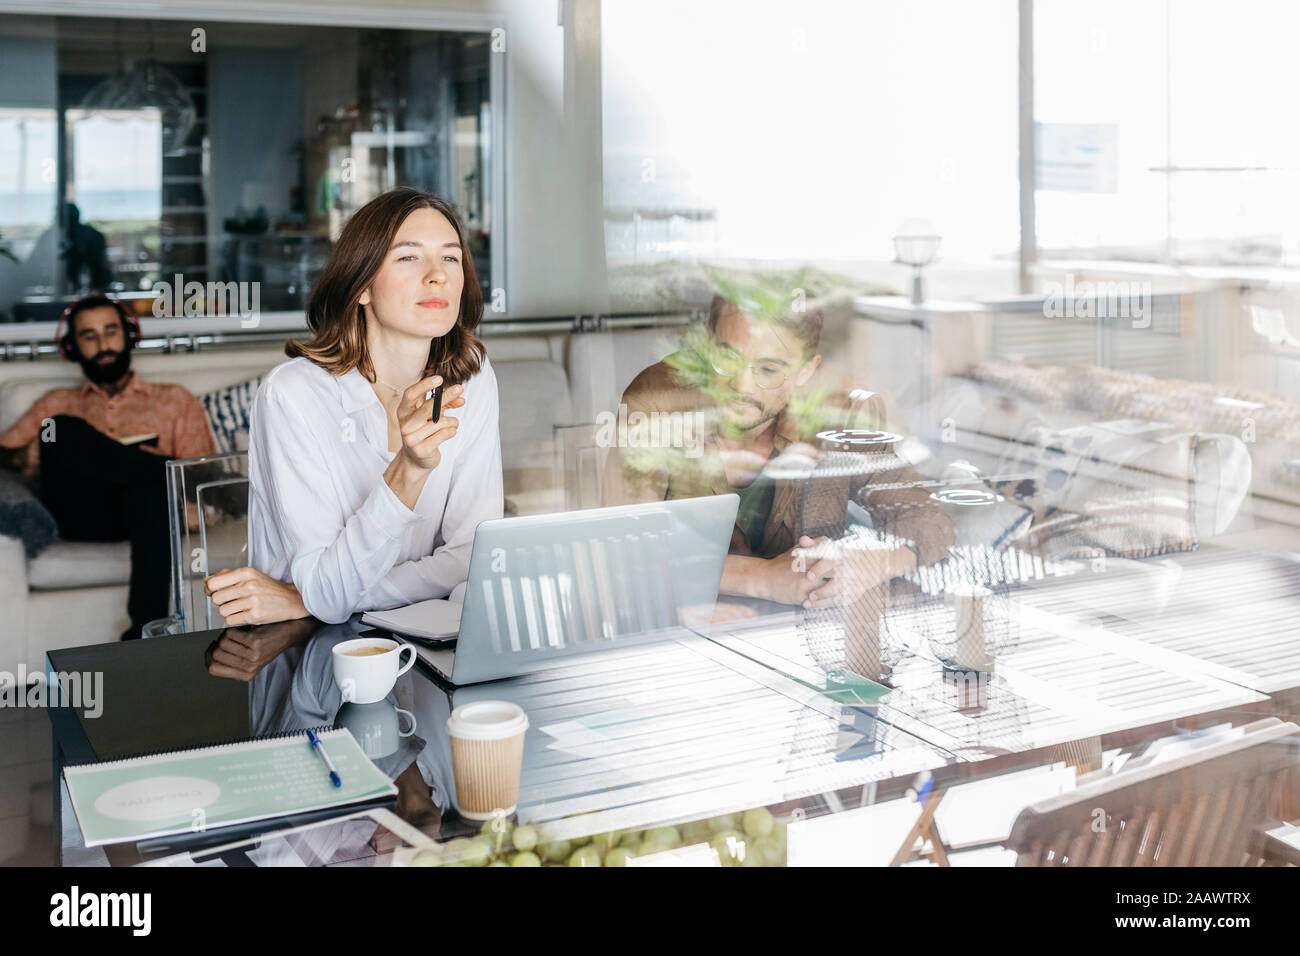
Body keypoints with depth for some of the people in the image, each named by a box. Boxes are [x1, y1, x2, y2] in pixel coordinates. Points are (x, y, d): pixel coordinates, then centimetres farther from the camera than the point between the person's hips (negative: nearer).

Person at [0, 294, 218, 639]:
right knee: (63, 430, -27)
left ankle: (146, 626, -51)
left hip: (148, 508, -1)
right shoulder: (57, 403, 31)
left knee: (150, 482, -39)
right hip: (80, 515, 1)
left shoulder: (174, 399, 26)